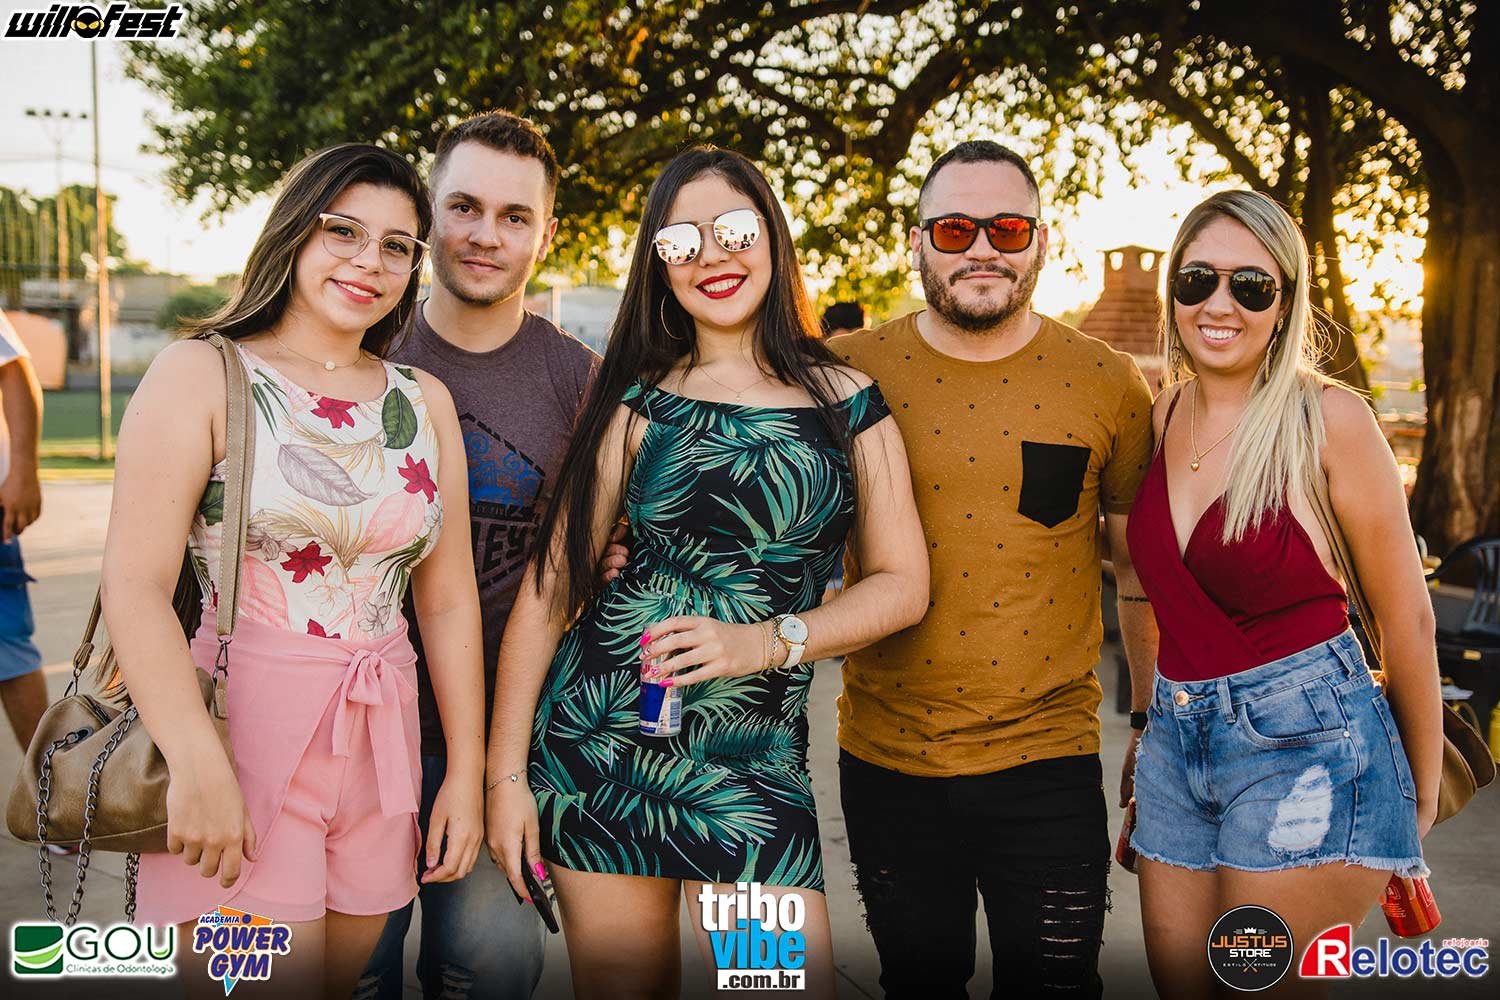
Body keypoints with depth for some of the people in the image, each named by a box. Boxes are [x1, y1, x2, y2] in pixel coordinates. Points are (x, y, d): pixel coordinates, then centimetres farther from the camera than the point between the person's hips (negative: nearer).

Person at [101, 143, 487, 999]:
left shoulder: (425, 402, 11)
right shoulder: (202, 375, -3)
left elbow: (448, 598, 11)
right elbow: (135, 584, -11)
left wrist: (468, 770, 8)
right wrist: (198, 768, -20)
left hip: (379, 749, 5)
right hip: (239, 736, -4)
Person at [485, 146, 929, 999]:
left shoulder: (848, 404, 4)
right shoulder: (640, 403, 2)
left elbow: (903, 584, 3)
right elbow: (550, 584, 1)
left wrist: (766, 641, -13)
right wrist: (506, 769, -3)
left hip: (757, 760, 0)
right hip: (599, 732, 0)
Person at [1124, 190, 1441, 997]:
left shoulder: (1327, 418, -11)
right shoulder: (1164, 414, 5)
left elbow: (1406, 619, -5)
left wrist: (1422, 794, 2)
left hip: (1302, 742, -5)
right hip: (1176, 741, 6)